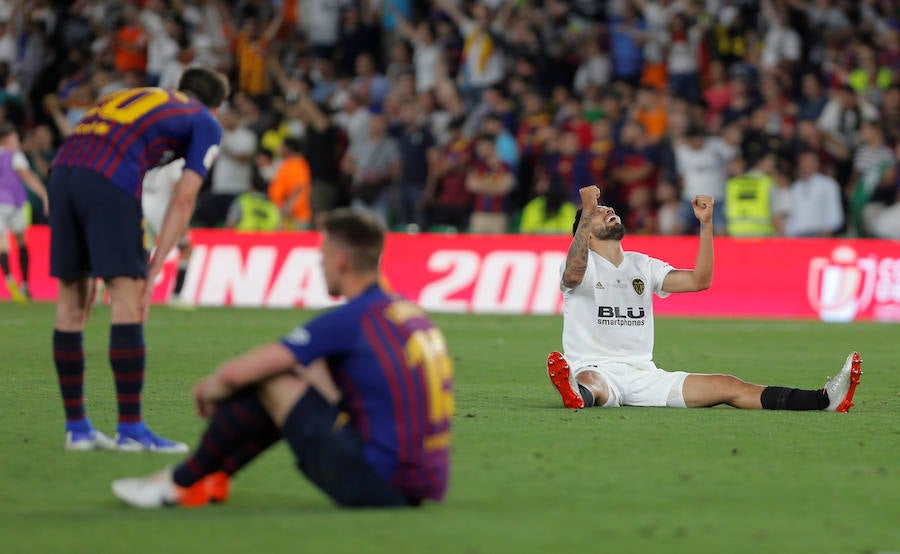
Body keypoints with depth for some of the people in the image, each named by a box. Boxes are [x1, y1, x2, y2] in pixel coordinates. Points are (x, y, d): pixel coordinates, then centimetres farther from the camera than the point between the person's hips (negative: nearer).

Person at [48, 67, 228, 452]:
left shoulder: (131, 96, 35)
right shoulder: (206, 124, 18)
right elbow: (183, 200, 7)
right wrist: (154, 269, 5)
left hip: (62, 170, 6)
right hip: (112, 180, -6)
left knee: (71, 305, 11)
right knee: (127, 302, -2)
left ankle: (76, 428, 16)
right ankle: (130, 430, -4)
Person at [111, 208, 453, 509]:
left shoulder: (347, 321, -12)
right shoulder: (409, 312, 13)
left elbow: (235, 373, -11)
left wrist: (208, 389, 13)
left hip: (378, 485, -9)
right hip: (427, 486, 9)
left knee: (267, 379, -1)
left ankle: (181, 482, 12)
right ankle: (215, 475, 25)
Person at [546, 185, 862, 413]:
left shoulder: (643, 265, 19)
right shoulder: (583, 265, 1)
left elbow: (699, 280, 8)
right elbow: (573, 273, -26)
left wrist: (706, 224, -3)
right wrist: (588, 212, -37)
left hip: (643, 373, 4)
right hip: (594, 369, -4)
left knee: (726, 387, -12)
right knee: (590, 383, -42)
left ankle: (824, 400, -26)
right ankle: (578, 394, -81)